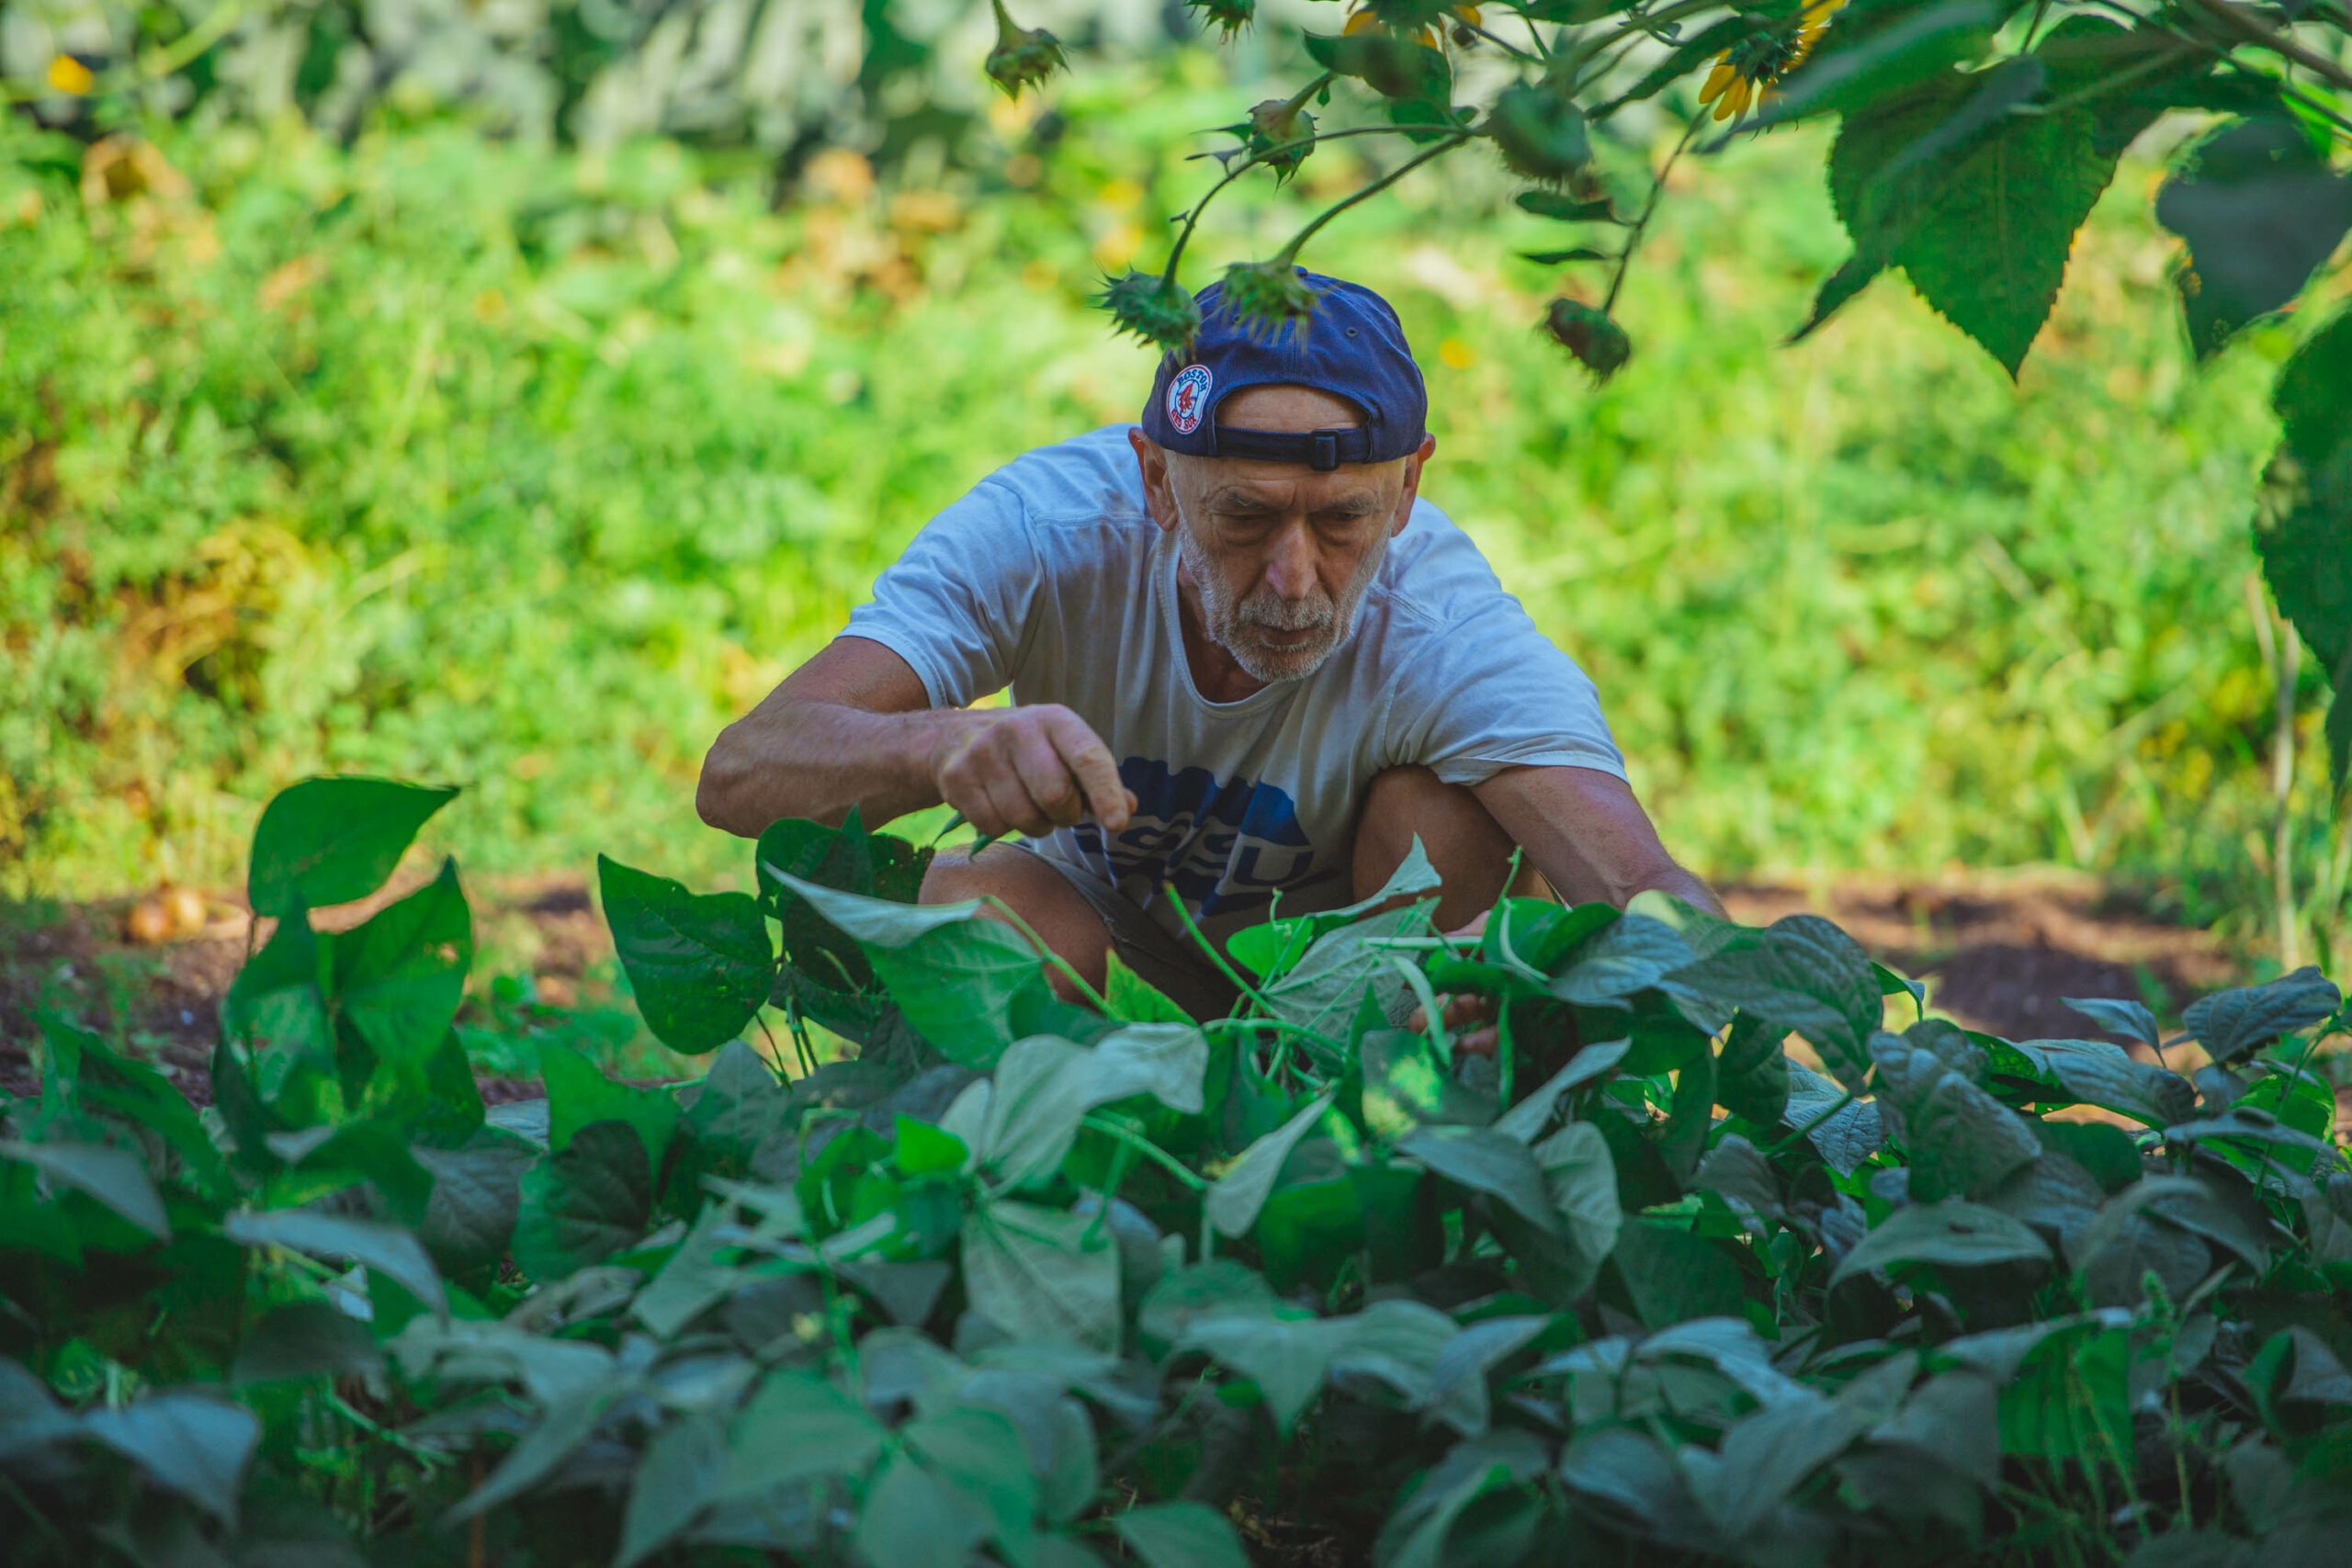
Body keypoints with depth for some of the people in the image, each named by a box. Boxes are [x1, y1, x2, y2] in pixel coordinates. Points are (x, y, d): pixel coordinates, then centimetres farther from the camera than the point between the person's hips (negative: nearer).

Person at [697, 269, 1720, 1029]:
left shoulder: (1443, 624, -34)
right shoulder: (1047, 525, -32)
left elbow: (1645, 892, -46)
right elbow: (737, 778, -40)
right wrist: (949, 746, -62)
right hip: (1100, 907, 1)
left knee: (1450, 814, -31)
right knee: (975, 904, -32)